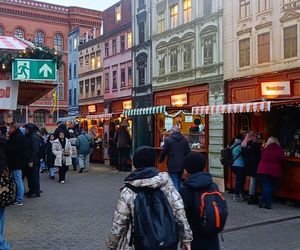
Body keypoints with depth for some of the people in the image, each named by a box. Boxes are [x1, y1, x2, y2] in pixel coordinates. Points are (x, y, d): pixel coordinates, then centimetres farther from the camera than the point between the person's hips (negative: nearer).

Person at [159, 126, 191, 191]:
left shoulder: (168, 139, -7)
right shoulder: (184, 140, 5)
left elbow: (164, 152, -5)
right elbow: (188, 152, 6)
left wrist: (161, 160, 13)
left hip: (172, 166, -4)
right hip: (181, 165, 4)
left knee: (174, 182, -3)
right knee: (179, 182, 18)